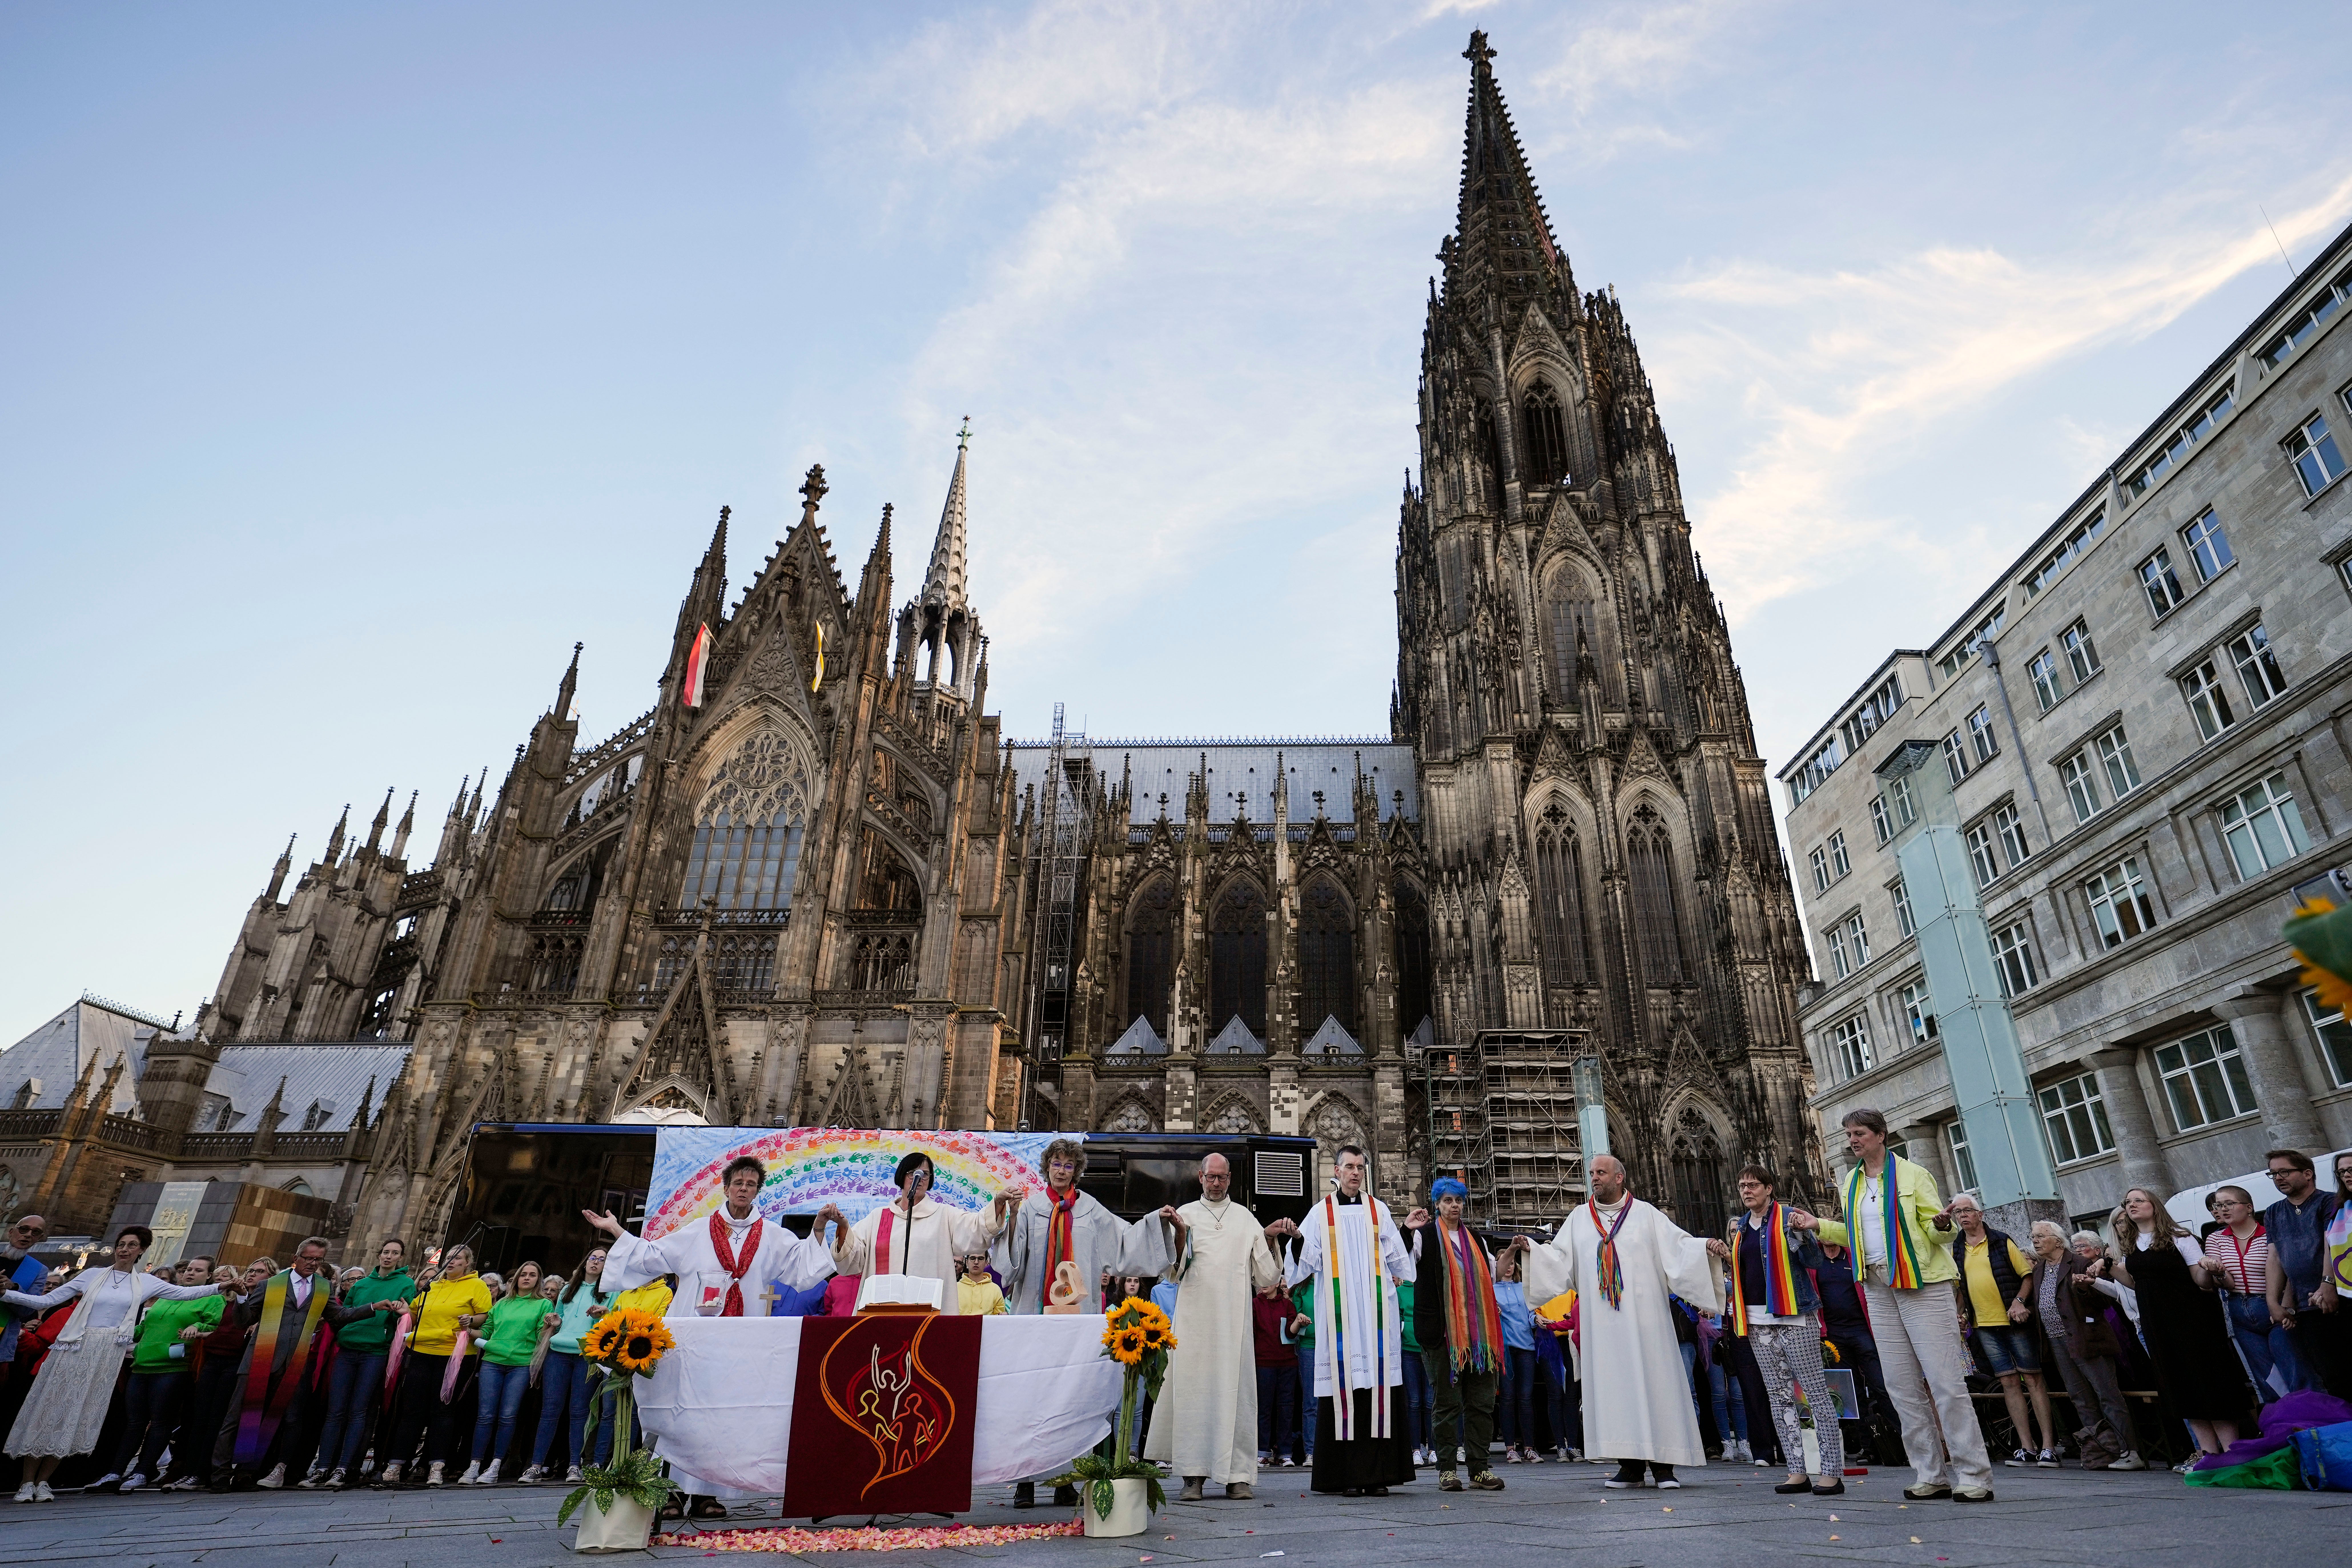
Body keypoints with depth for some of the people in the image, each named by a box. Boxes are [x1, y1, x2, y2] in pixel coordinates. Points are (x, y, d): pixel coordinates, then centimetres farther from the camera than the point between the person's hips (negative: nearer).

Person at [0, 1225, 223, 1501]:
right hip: (75, 1349, 0)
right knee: (49, 1409, -1)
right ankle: (27, 1482, 9)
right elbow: (46, 1301, 6)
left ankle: (43, 1482, 11)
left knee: (79, 1416, 0)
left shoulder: (146, 1283, 9)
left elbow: (185, 1293, 6)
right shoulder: (93, 1275, 7)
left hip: (108, 1355, 1)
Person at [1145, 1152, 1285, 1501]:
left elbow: (1265, 1277, 12)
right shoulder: (1186, 1214, 7)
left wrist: (1269, 1240, -1)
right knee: (1193, 1390, -3)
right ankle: (1193, 1474, 4)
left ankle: (1237, 1474, 7)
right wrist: (1178, 1237, -14)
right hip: (1195, 1319, -1)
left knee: (1236, 1390, -1)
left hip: (1234, 1321, 1)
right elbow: (1174, 1271, 1)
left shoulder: (1246, 1219, 12)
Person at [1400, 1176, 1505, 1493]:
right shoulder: (1425, 1234, 2)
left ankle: (1481, 1467, 10)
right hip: (1441, 1331, -5)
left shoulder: (1474, 1238, 18)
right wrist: (1407, 1231, -24)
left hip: (1477, 1330, 5)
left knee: (1482, 1400, 3)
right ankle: (1447, 1469, 8)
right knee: (1447, 1401, -1)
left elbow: (1491, 1275, 29)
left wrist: (1512, 1253, 16)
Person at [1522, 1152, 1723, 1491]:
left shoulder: (1646, 1215, 7)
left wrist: (1706, 1247, -19)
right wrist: (1532, 1250, -10)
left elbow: (1680, 1245, -1)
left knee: (1654, 1384, -3)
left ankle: (1662, 1464, 4)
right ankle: (1630, 1466, 8)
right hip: (1602, 1325, 2)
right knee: (1614, 1387, 1)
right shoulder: (1579, 1219, 11)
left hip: (1644, 1320, -2)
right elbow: (1558, 1258, 7)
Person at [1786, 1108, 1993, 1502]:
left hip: (1922, 1285, -6)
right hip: (1878, 1288, 6)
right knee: (1902, 1385, 7)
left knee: (1945, 1380, -8)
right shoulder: (1852, 1183, 13)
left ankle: (1973, 1476, 0)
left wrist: (1942, 1225, -28)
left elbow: (1940, 1231, -6)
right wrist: (1818, 1226, 11)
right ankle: (1933, 1475, 15)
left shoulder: (1912, 1175, -4)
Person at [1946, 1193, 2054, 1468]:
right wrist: (1959, 1313, 5)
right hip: (1984, 1325, 4)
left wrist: (2020, 1301, -18)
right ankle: (2027, 1446, 9)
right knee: (2009, 1383, 5)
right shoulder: (1957, 1250, 10)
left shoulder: (2002, 1242, -2)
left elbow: (2027, 1274, -5)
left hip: (2015, 1322, -4)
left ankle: (2048, 1446, 2)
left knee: (2033, 1379, -2)